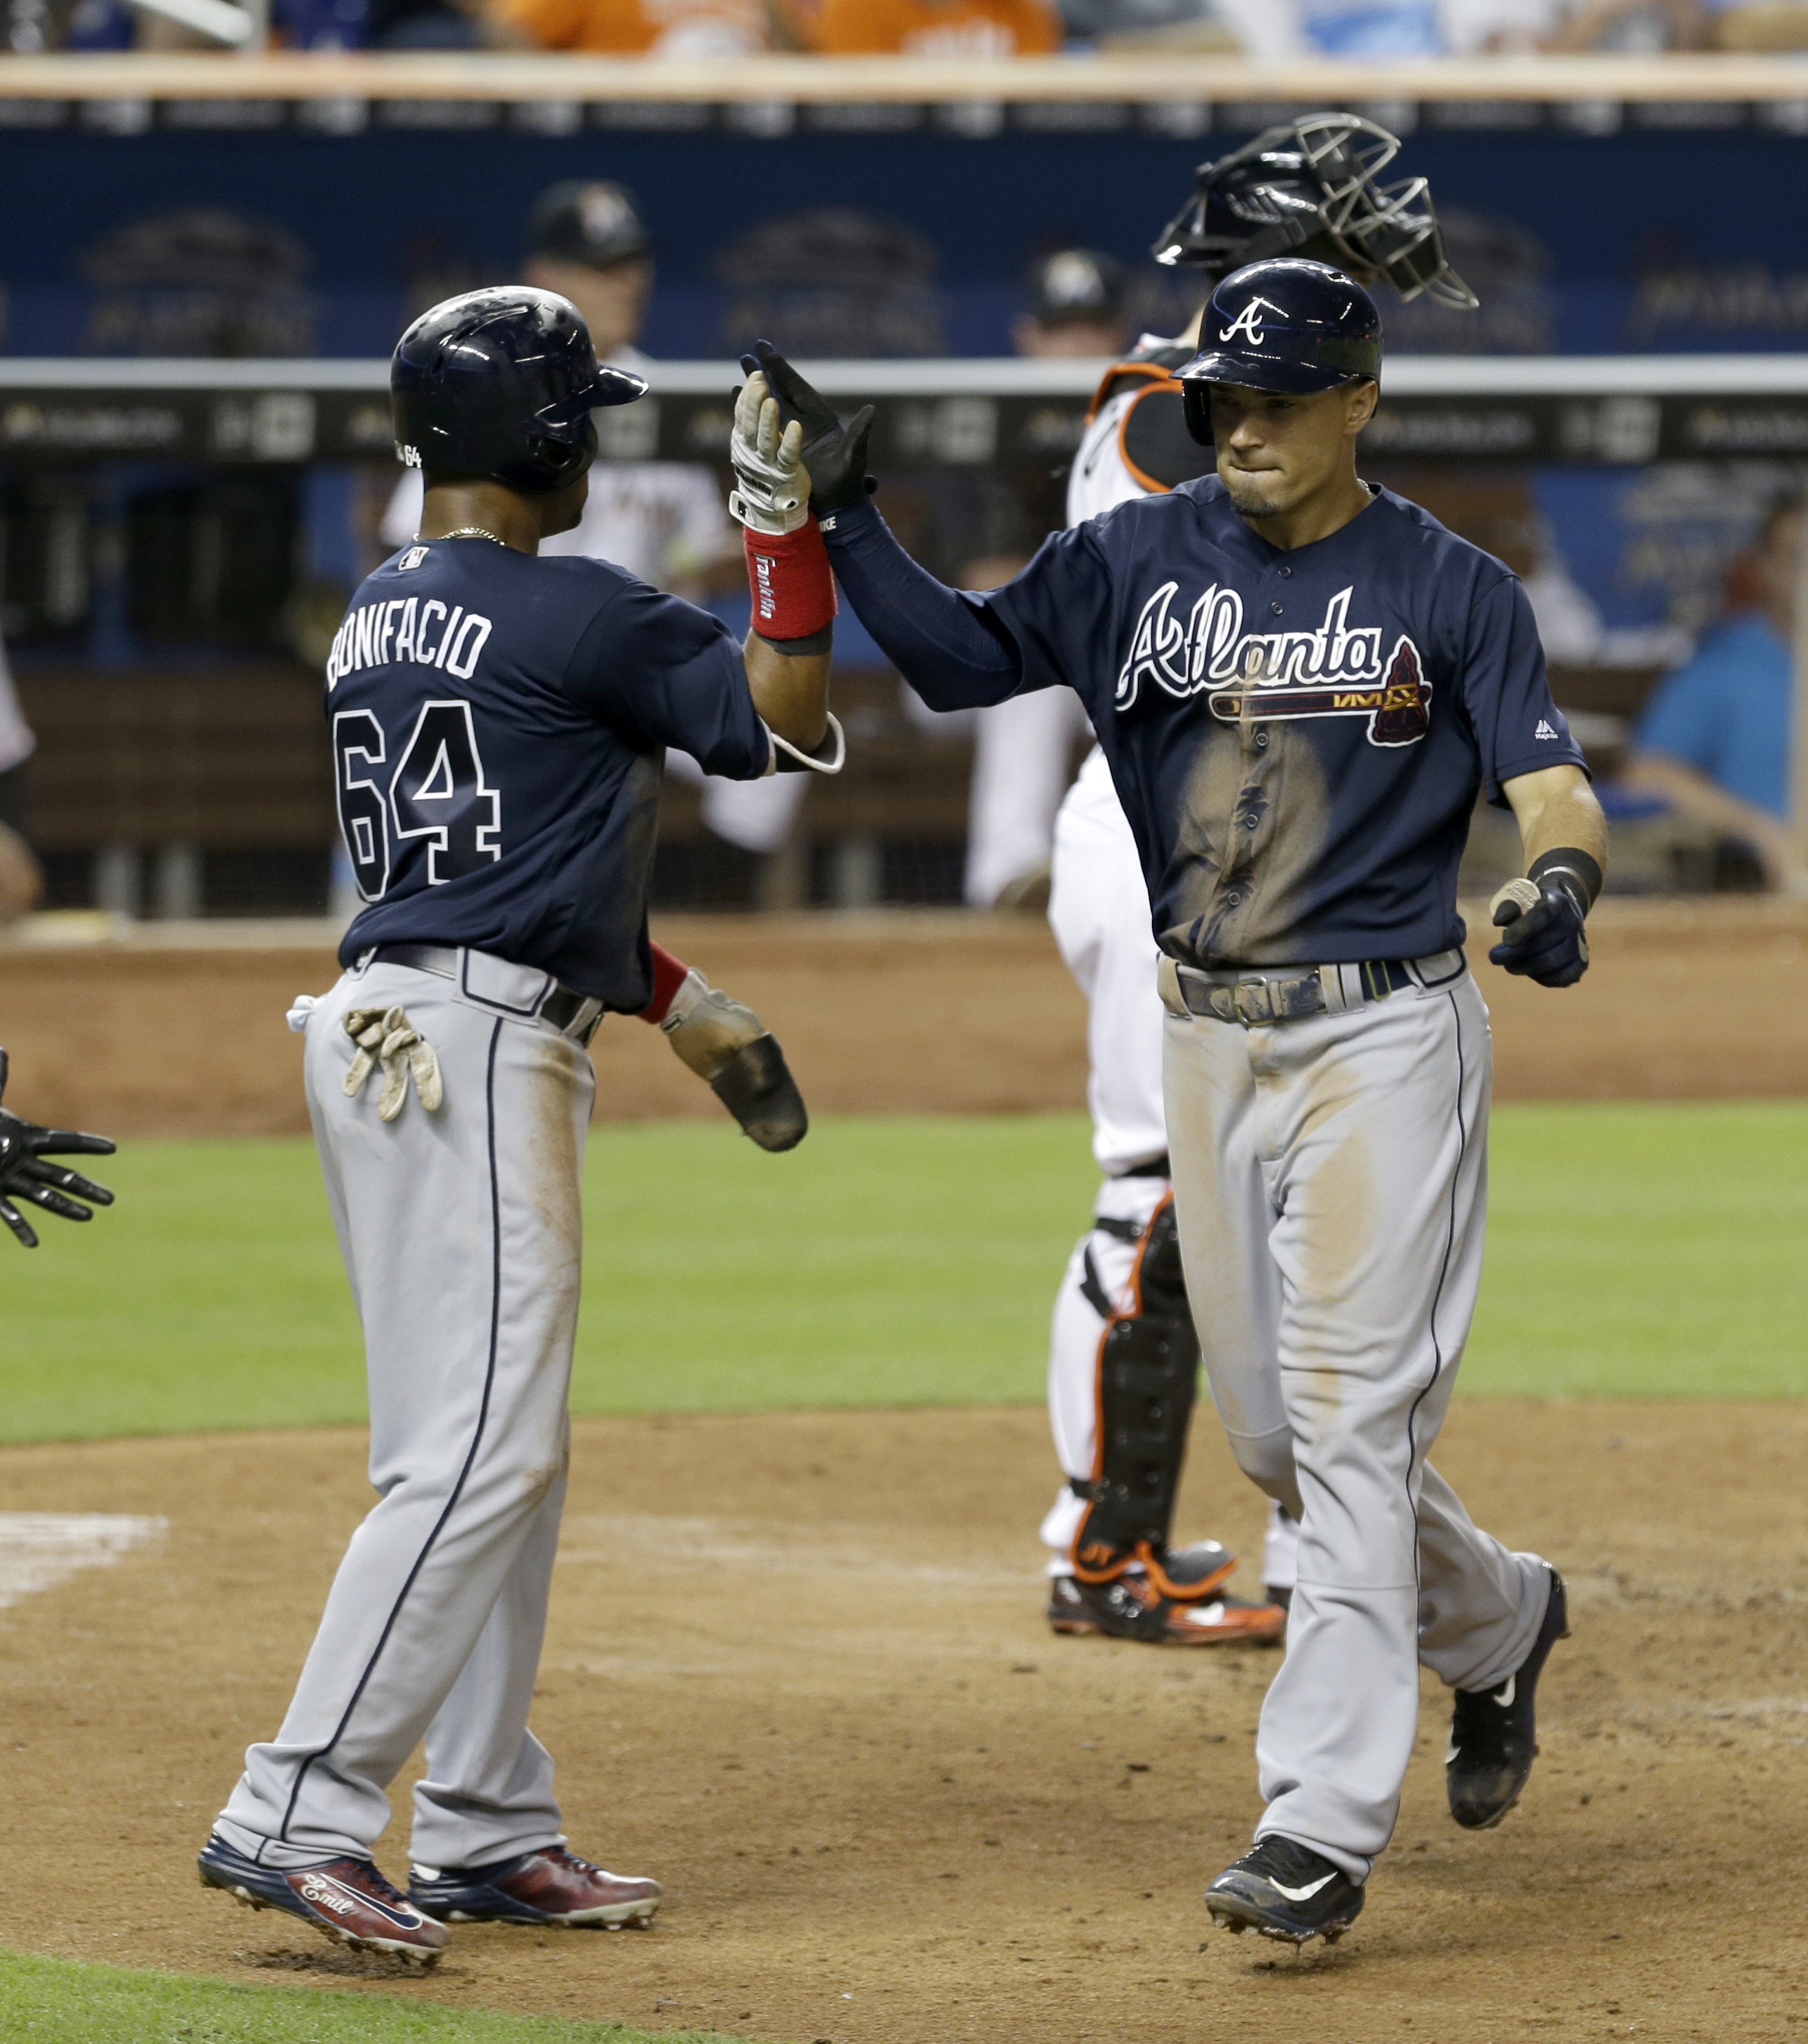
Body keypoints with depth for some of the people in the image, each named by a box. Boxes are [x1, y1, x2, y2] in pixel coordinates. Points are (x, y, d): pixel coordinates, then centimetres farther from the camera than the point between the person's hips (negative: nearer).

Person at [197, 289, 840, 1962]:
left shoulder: (375, 617, 16)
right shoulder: (575, 614, -11)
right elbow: (785, 718, -5)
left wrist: (674, 994, 23)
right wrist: (791, 525, -2)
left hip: (388, 1041, 10)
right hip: (474, 1049, -10)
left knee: (498, 1452, 14)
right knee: (479, 1452, -12)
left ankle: (491, 1833, 17)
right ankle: (298, 1815, -17)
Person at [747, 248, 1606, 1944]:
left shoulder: (1452, 590, -5)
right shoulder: (1137, 561, 5)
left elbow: (1552, 789, -11)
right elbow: (958, 659, 3)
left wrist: (1560, 877, -33)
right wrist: (844, 518, -10)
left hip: (1383, 1036, -5)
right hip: (1209, 1041, 5)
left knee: (1348, 1418, -12)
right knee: (1270, 1434, 12)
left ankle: (1324, 1826, -14)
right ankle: (1493, 1621, 41)